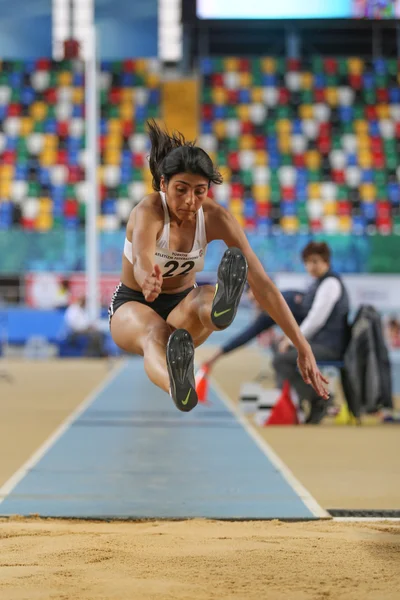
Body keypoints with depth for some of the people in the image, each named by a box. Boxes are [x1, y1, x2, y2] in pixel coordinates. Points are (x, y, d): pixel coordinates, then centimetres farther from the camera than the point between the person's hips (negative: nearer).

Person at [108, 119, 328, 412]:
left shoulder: (215, 218, -17)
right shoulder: (148, 212, -27)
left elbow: (261, 281, -22)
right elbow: (141, 262, -50)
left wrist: (303, 347, -29)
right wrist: (148, 281, -77)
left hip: (182, 306, 3)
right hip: (132, 305, -3)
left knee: (205, 298, -36)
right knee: (156, 333, -42)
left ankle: (221, 305, -77)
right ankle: (178, 387, -79)